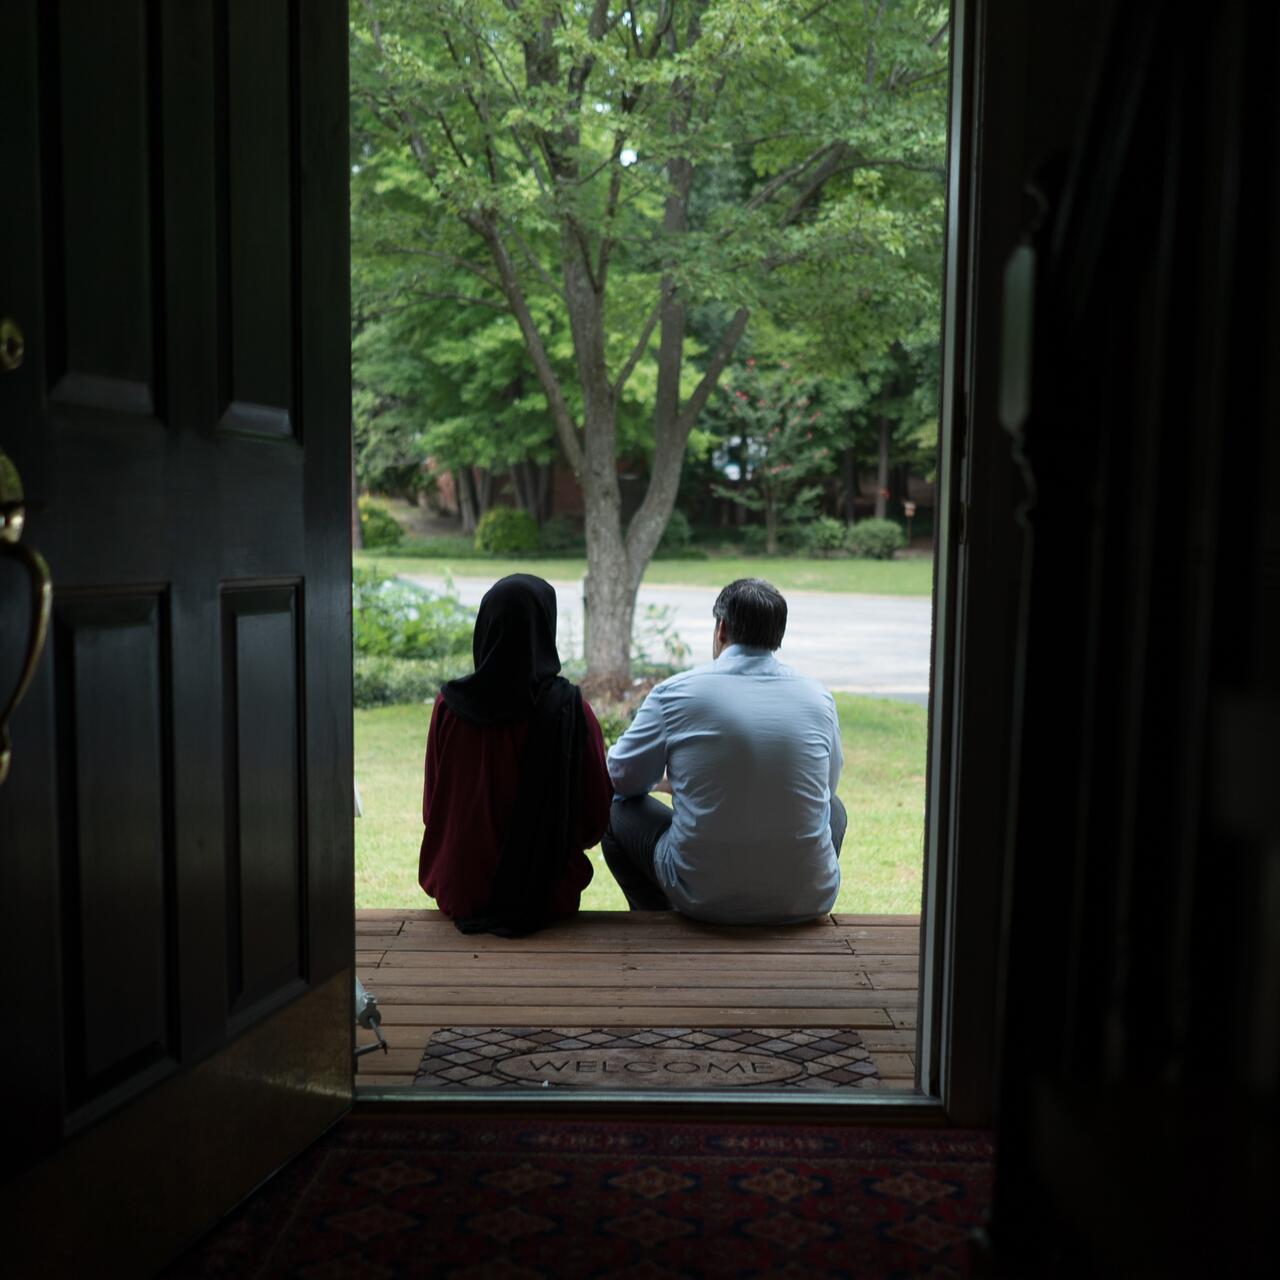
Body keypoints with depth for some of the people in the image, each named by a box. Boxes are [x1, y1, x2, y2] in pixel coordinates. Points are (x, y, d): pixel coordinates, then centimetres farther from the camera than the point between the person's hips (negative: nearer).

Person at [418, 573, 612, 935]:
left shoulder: (449, 706, -11)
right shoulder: (570, 708, -16)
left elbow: (432, 811, 0)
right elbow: (596, 818, -8)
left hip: (461, 891, 2)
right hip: (547, 894, -2)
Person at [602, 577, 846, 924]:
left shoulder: (677, 691, -5)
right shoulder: (819, 698, 3)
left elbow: (622, 777, 6)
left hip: (702, 894, -2)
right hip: (807, 899, 3)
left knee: (616, 808, 21)